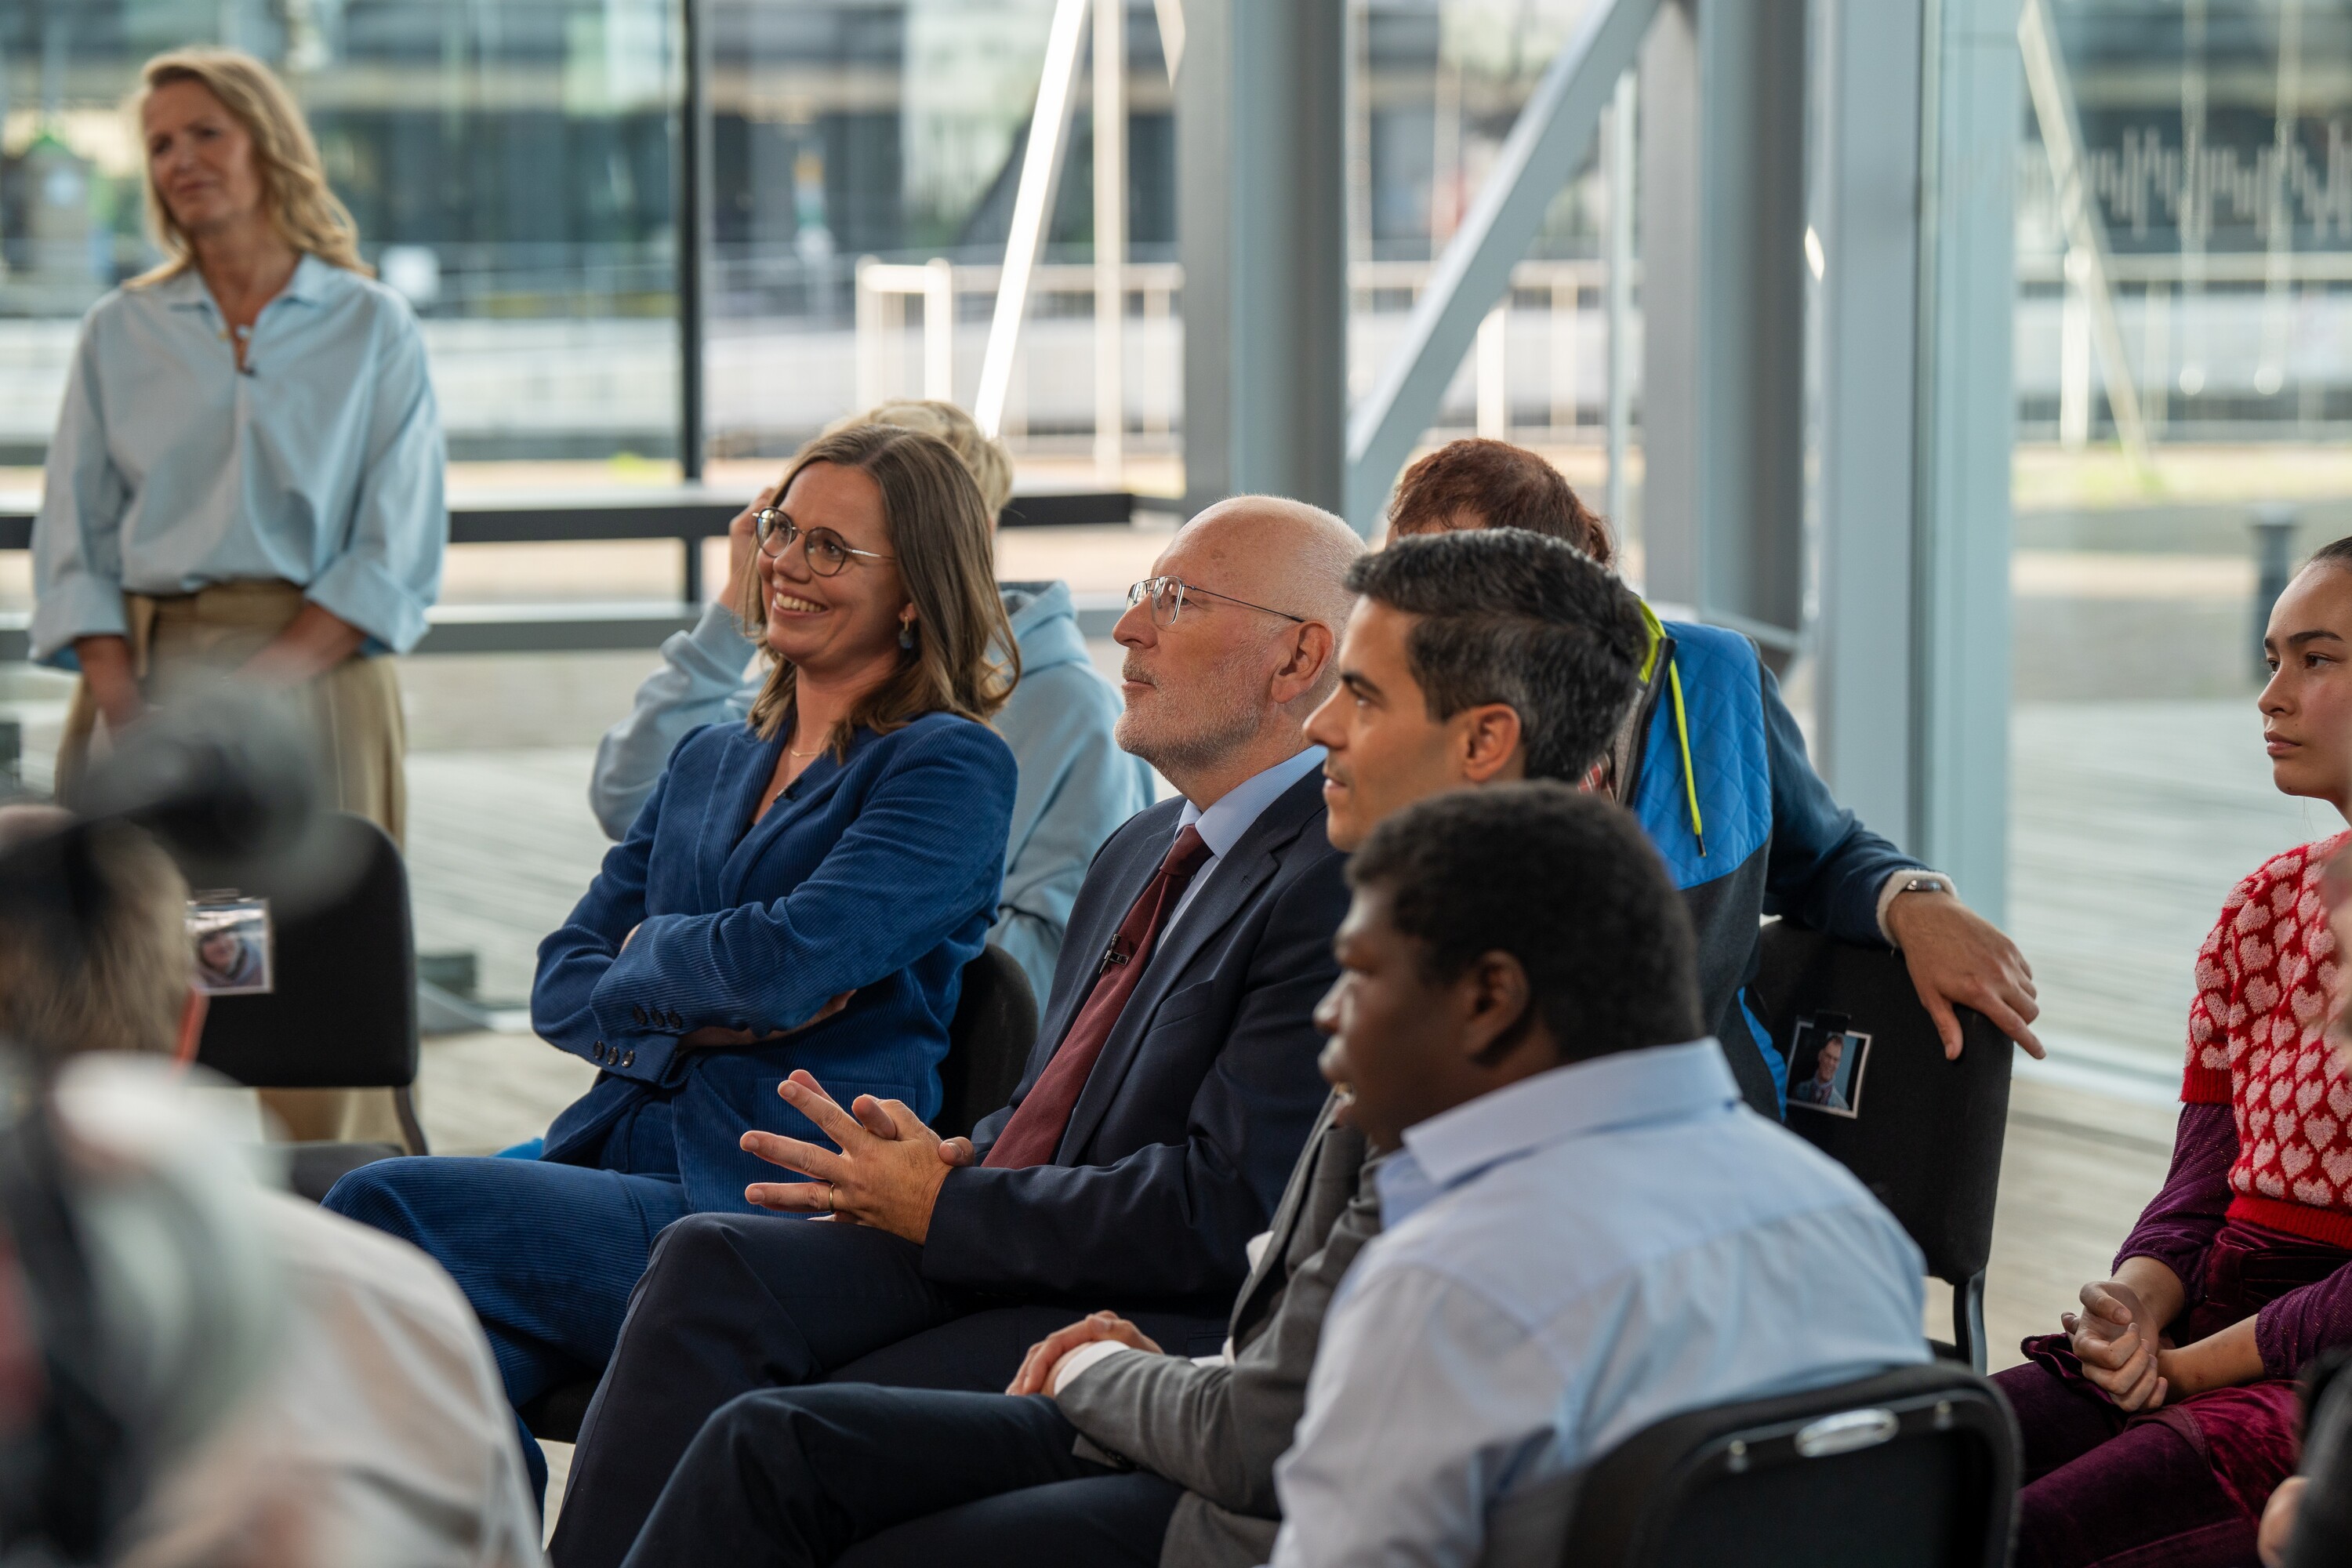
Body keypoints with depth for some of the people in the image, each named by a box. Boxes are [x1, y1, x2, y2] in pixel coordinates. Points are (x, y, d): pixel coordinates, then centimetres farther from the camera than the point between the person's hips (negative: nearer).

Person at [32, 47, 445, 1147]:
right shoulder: (121, 334, 14)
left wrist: (254, 685, -13)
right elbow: (75, 548, 9)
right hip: (147, 671, 2)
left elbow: (397, 558, -1)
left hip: (315, 673, -2)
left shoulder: (373, 331, 6)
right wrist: (128, 714, -7)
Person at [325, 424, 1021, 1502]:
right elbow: (563, 989, 15)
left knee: (380, 1212, -23)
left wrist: (648, 952, 4)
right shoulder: (710, 763, 23)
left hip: (772, 1202, -6)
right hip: (620, 1151, 6)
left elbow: (788, 960, -15)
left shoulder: (951, 767, 0)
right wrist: (704, 1007, -5)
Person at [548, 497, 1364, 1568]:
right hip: (984, 1261, 9)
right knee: (711, 1264, -16)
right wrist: (952, 1163, 2)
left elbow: (1223, 1212, -18)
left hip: (1154, 1322, -9)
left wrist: (941, 1206, -9)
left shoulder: (1339, 884, -13)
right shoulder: (1141, 852, 20)